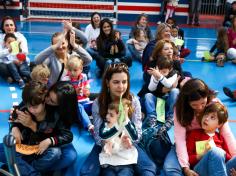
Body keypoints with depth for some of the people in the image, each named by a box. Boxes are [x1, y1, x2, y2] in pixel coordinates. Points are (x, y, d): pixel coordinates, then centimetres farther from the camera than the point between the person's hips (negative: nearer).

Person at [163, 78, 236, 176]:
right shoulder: (180, 109, -18)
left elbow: (226, 133, -17)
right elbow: (180, 139, -25)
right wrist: (185, 167, -35)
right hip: (187, 146, -1)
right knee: (169, 168, -29)